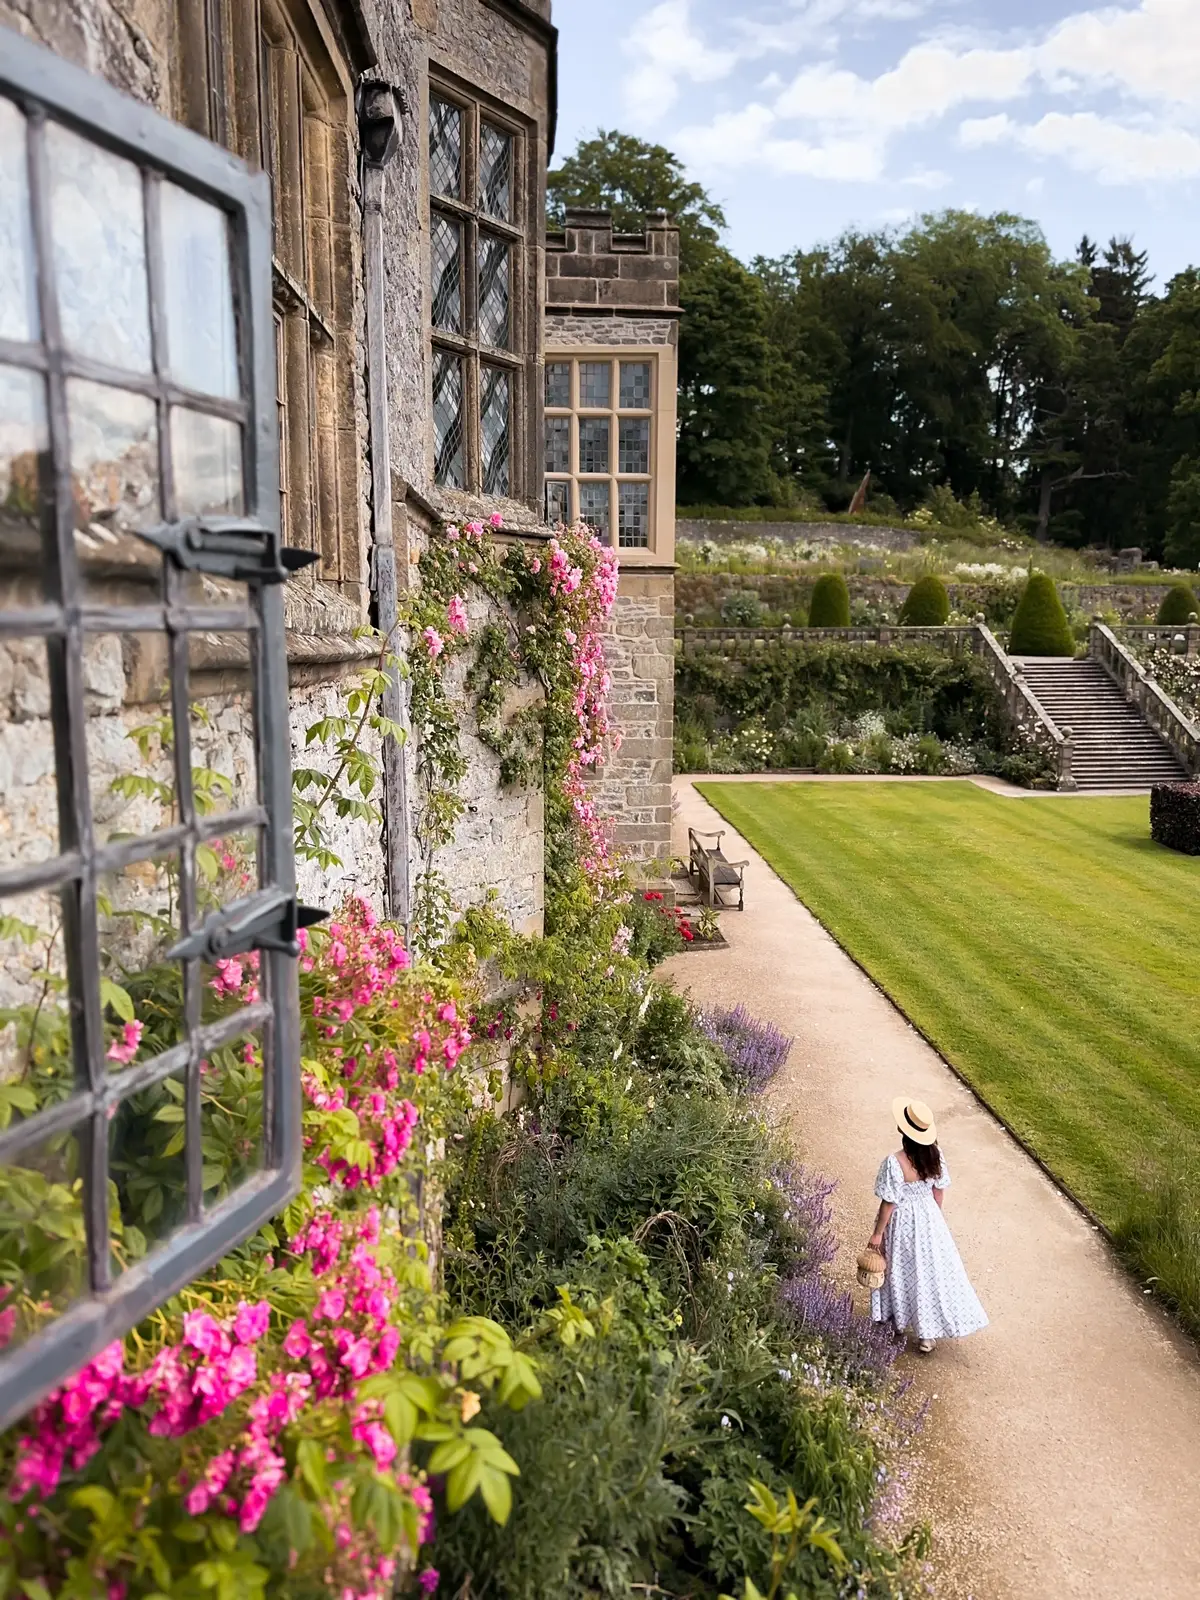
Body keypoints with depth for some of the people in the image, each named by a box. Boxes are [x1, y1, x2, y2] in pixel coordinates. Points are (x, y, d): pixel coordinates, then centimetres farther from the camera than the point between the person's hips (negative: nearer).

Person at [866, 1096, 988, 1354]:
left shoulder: (894, 1162, -30)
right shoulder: (935, 1154, -15)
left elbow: (889, 1202, -21)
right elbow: (939, 1191, -1)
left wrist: (877, 1233, -8)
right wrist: (935, 1215, 18)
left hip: (902, 1221, -4)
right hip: (928, 1217, 4)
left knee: (901, 1269, 19)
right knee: (932, 1268, 17)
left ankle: (899, 1319, 41)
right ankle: (928, 1333, 29)